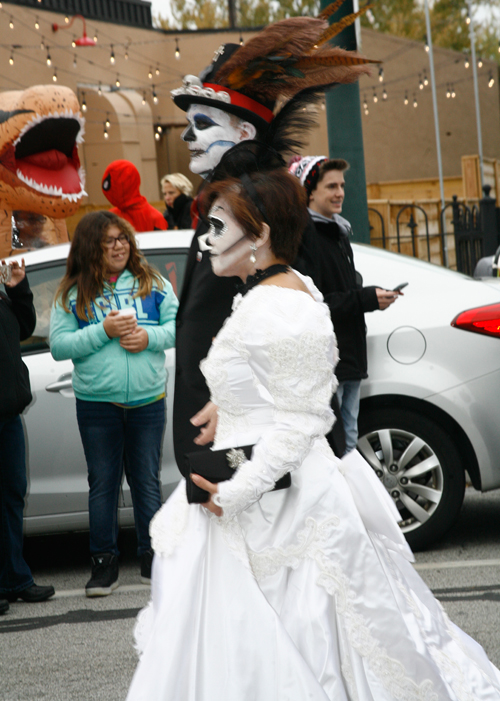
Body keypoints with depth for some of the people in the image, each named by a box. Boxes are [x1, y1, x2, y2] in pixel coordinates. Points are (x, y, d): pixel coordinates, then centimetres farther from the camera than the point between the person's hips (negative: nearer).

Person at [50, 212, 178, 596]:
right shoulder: (71, 294, 0)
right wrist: (103, 331, -16)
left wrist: (149, 337, -14)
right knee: (103, 482, 5)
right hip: (96, 403, -1)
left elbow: (179, 325, 5)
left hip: (148, 400, 1)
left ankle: (152, 557, 19)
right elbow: (59, 346, -5)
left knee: (147, 480, 7)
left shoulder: (152, 283, 4)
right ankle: (105, 562, 14)